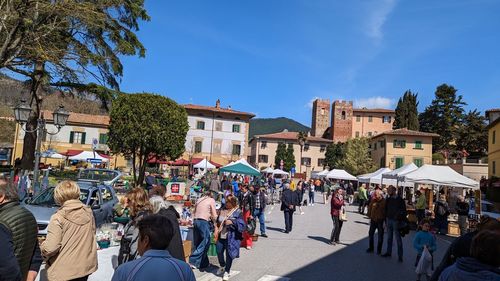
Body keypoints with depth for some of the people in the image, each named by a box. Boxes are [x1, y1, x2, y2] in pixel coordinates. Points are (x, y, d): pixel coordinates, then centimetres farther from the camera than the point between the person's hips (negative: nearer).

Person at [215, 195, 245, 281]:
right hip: (221, 236, 5)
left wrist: (232, 222, -25)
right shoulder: (223, 210, 6)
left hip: (231, 237, -5)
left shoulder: (238, 212, -9)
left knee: (229, 254, 2)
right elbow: (218, 221, 20)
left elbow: (242, 225, -15)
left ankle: (227, 272, 22)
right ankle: (222, 266, 41)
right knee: (219, 252, 11)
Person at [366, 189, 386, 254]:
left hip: (380, 221, -4)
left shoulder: (384, 202, -10)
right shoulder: (373, 201, 0)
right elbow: (369, 208, 9)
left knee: (380, 235, 7)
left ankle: (379, 250, 19)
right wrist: (370, 216, 5)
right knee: (371, 234, 11)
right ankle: (370, 248, 25)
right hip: (373, 220, 4)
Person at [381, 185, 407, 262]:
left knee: (398, 239, 0)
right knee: (389, 238, 14)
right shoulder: (388, 200, 8)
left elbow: (403, 211, -6)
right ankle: (388, 252, 26)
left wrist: (401, 220, -11)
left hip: (396, 221, -5)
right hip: (389, 220, 5)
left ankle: (400, 256, 6)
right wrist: (386, 221, 9)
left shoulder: (400, 200, -7)